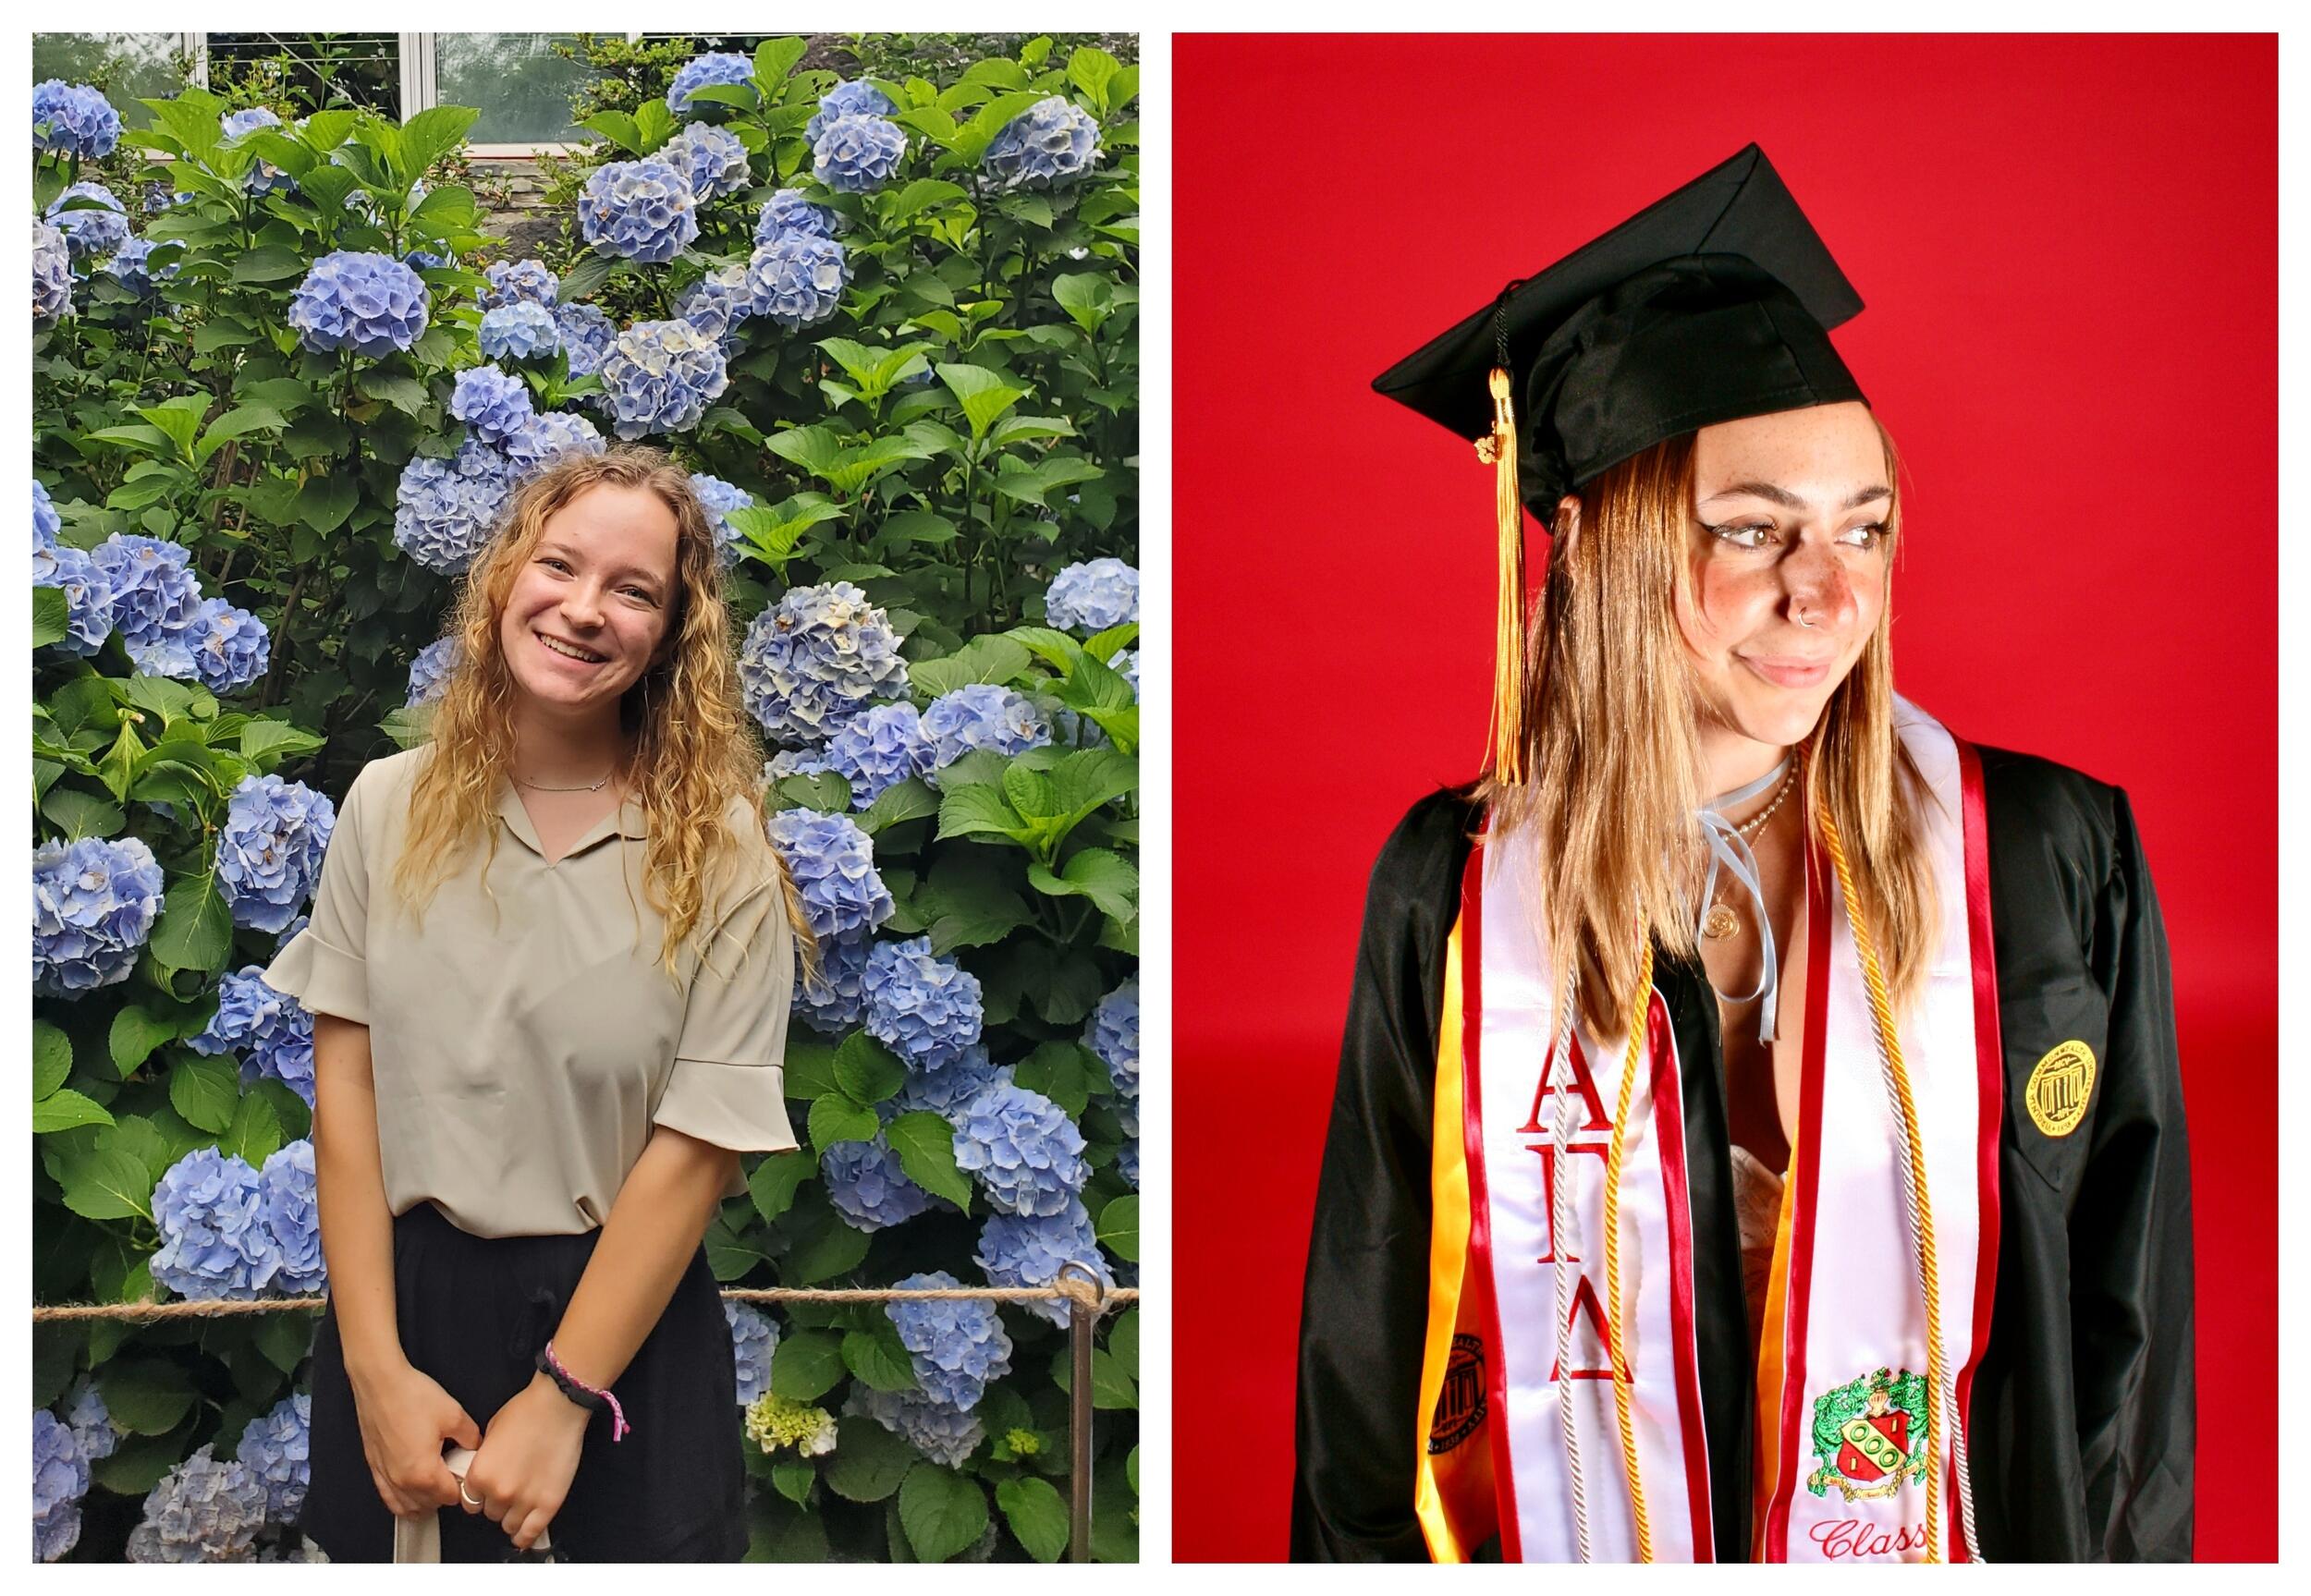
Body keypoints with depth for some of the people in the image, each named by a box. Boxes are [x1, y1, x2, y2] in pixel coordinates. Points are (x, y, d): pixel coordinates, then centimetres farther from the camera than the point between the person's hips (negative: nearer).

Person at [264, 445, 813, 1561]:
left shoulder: (718, 855, -9)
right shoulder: (391, 808, -2)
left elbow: (697, 1147, -12)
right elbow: (345, 1080, -4)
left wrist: (561, 1399, -14)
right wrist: (375, 1369, -10)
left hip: (624, 1312, -2)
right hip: (403, 1296, 2)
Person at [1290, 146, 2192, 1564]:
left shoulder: (2055, 870, -12)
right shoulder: (1450, 897, -10)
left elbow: (2129, 1314, -6)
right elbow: (1369, 1352, -2)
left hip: (1972, 1544, 0)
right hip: (1566, 1544, 1)